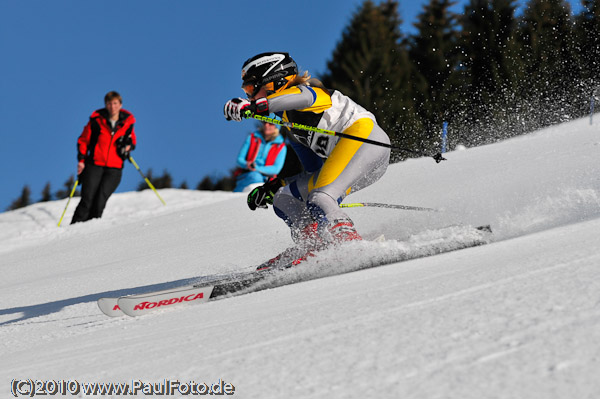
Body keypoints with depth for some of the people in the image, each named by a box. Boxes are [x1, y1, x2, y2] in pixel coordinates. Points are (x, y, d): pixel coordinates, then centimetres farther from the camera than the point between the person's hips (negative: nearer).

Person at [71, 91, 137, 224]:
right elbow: (83, 140, 8)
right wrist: (81, 159, -3)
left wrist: (128, 146, -2)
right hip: (94, 166, -1)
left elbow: (132, 141, 21)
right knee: (87, 201, -10)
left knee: (99, 203, -11)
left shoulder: (127, 122, 5)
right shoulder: (97, 120, -1)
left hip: (114, 169, 1)